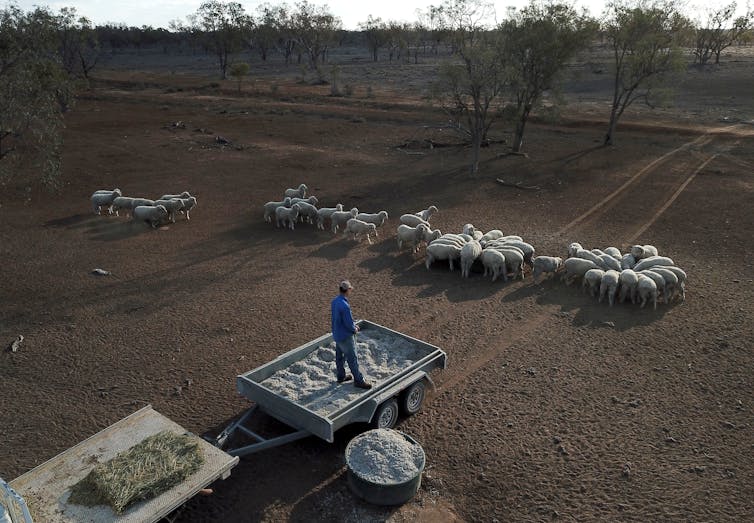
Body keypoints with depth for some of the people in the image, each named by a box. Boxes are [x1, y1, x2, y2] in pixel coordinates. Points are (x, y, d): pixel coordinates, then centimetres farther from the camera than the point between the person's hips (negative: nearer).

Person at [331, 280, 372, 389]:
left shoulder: (334, 302, -2)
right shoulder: (345, 306, -31)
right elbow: (349, 324, -25)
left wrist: (353, 325, 9)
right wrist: (355, 329, -3)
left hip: (337, 334, 9)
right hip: (346, 337, -9)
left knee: (339, 356, 21)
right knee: (352, 359, 4)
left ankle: (341, 376, 37)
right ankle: (359, 381, 16)